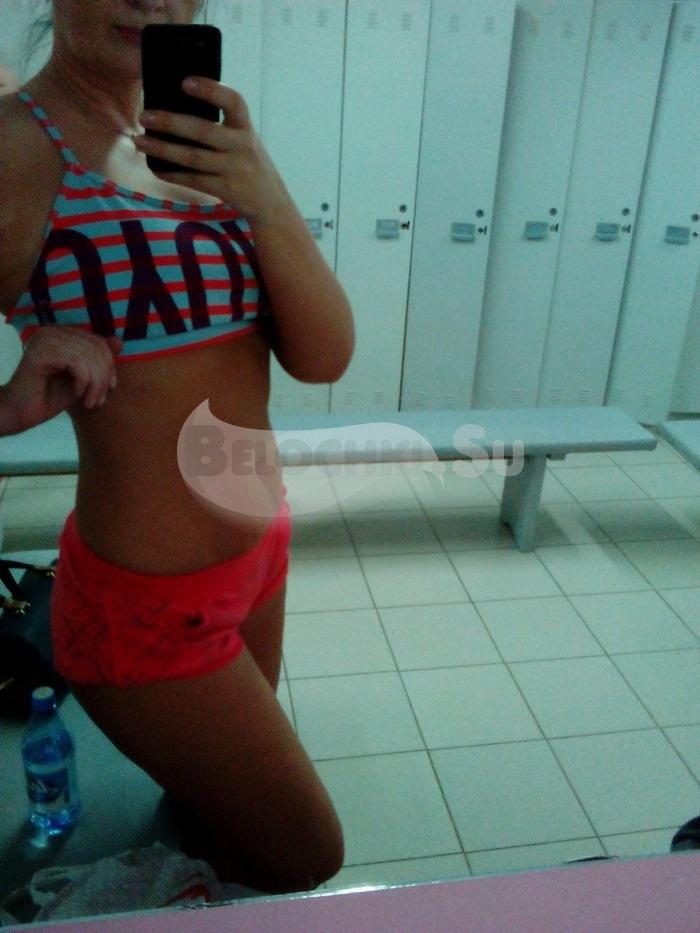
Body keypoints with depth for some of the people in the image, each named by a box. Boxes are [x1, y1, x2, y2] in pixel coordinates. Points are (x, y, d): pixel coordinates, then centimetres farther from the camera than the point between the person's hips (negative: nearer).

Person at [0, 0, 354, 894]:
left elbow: (324, 357, -8)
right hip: (152, 602, -6)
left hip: (258, 553, 7)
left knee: (208, 815, 30)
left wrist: (266, 196, -22)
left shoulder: (200, 143, 2)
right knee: (307, 857, 13)